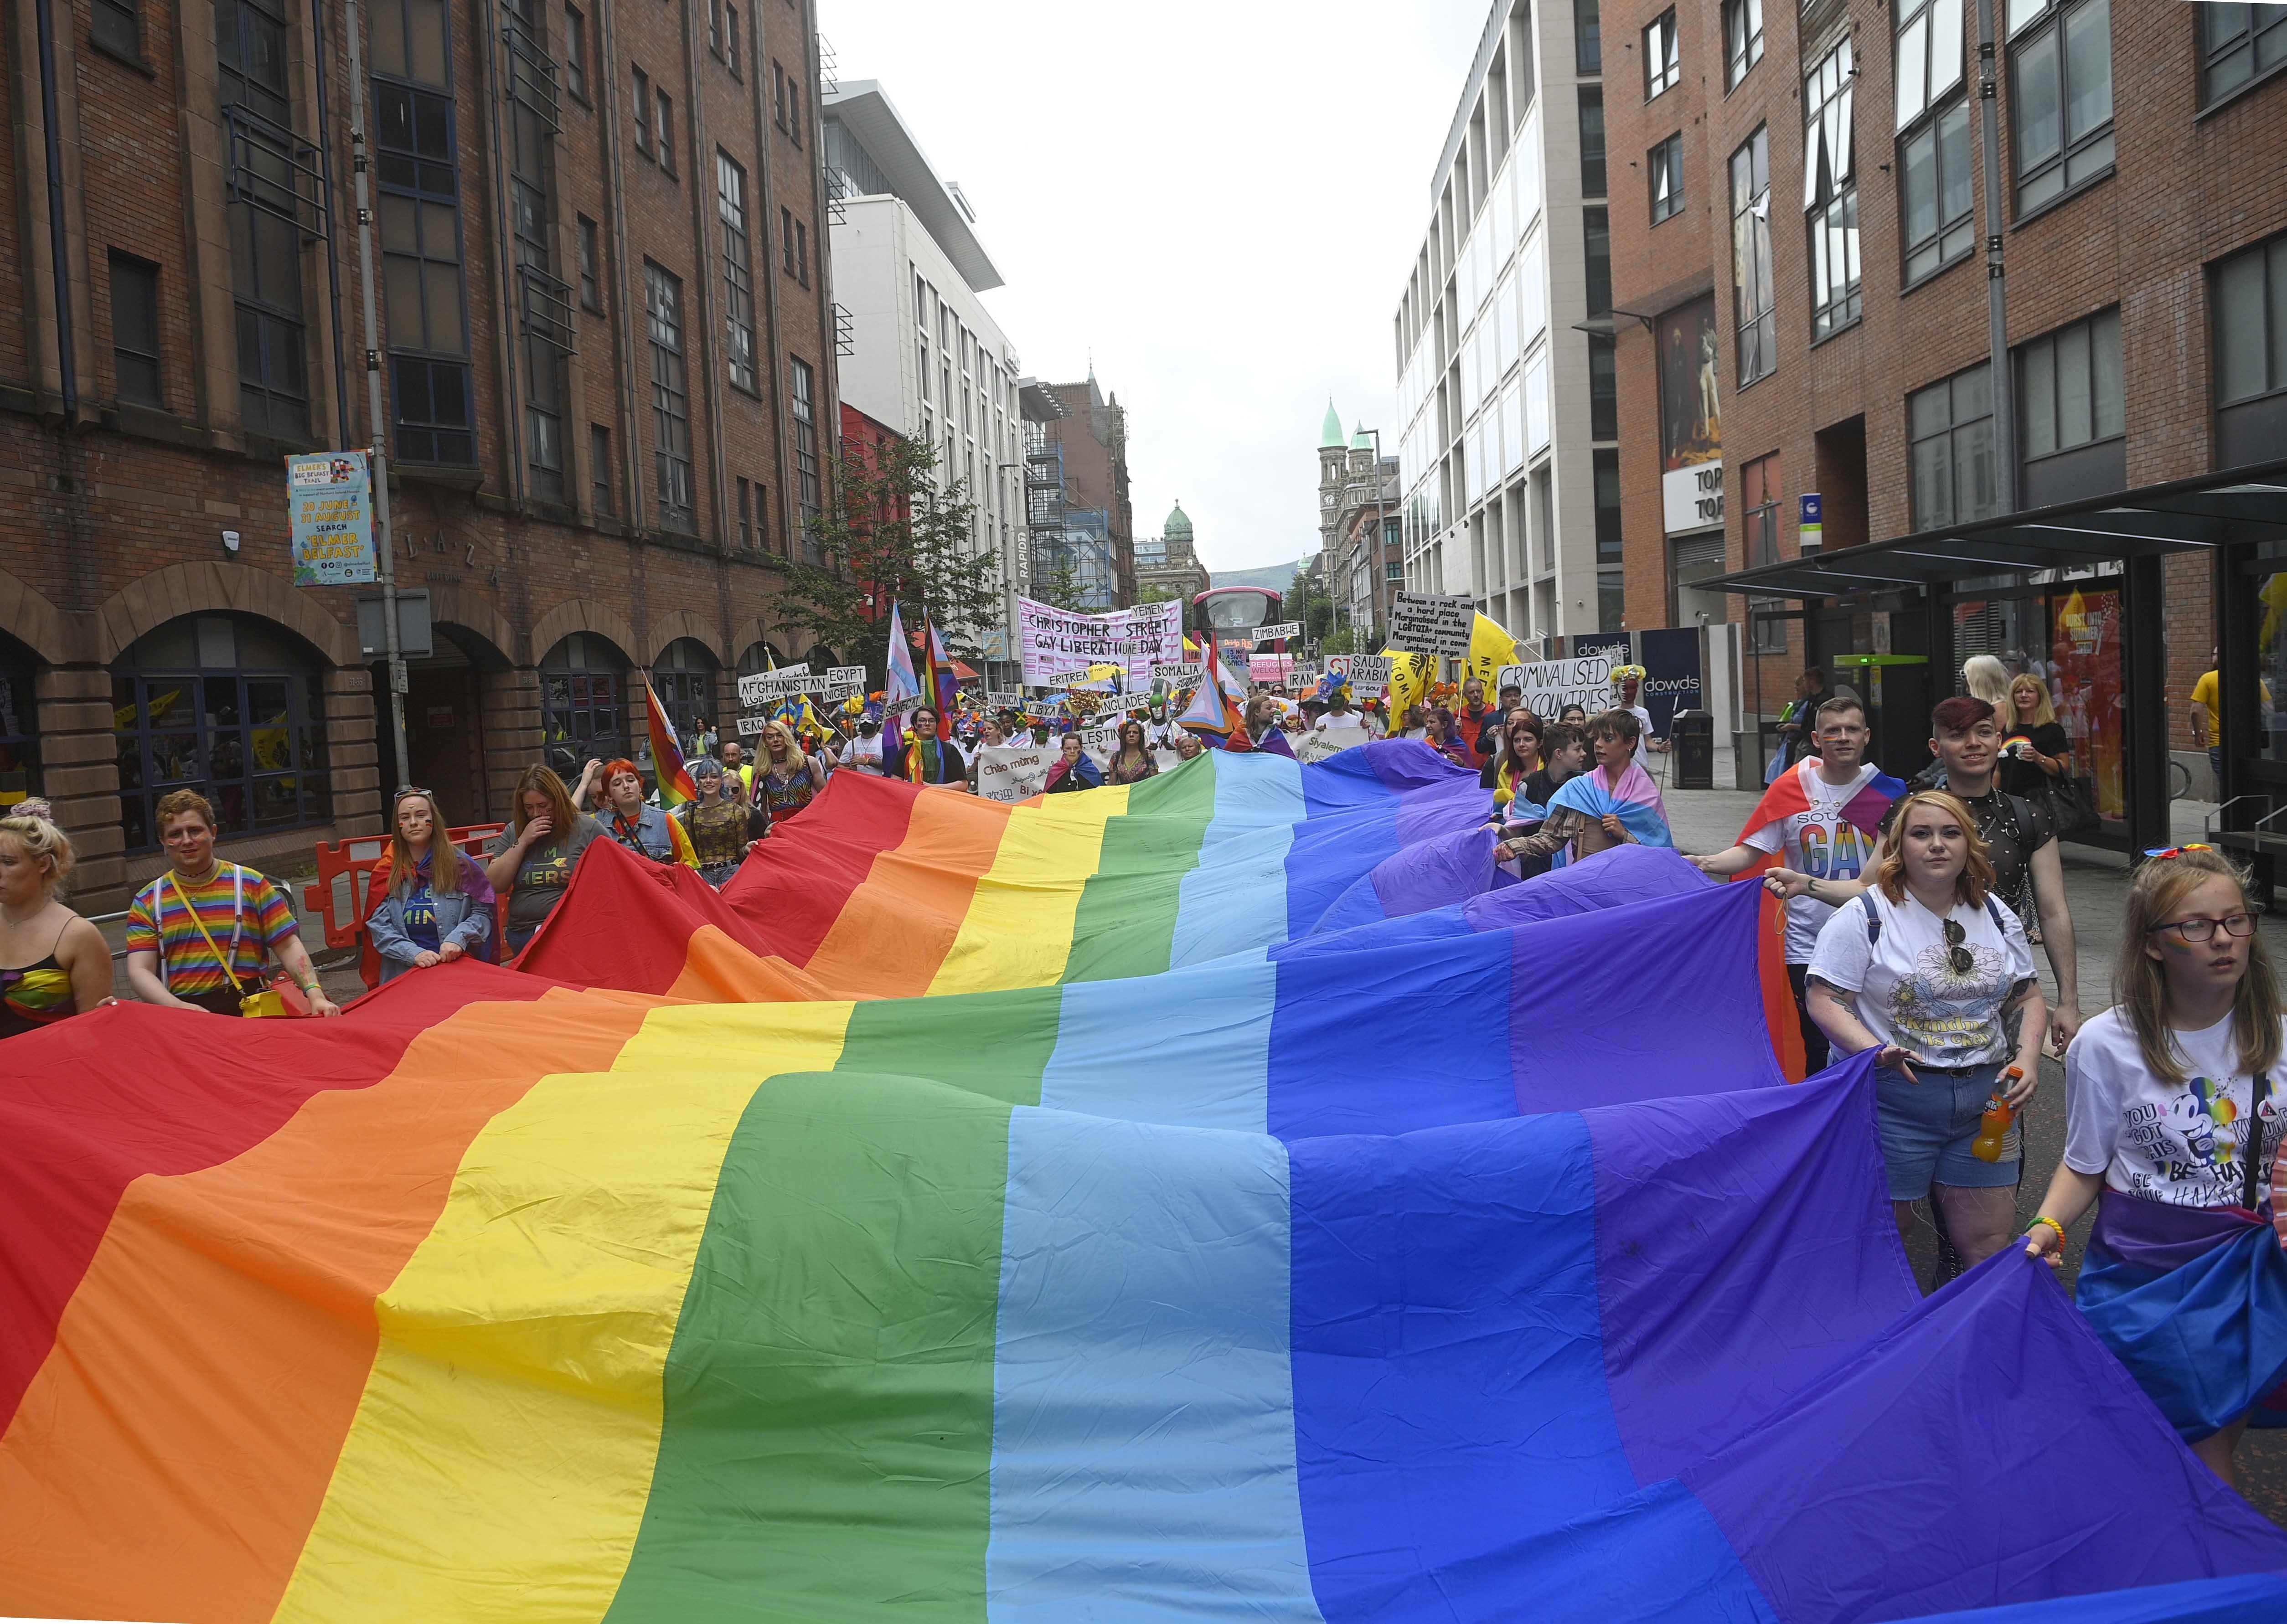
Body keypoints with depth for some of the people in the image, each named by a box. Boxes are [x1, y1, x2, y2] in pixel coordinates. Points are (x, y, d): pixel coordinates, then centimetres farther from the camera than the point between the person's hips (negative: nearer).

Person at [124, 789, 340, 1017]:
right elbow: (139, 972, 5)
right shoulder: (146, 902, 15)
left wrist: (315, 995, -9)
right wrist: (178, 1007, -15)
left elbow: (289, 947, 8)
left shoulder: (251, 884, 12)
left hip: (246, 1009, -3)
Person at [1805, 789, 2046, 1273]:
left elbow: (2027, 997, 17)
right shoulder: (1865, 917, -7)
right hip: (1893, 1101, -4)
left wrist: (2028, 1058, 0)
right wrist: (1876, 1051, -26)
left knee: (1990, 1242, 6)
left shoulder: (1997, 916, 11)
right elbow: (1825, 1000, -11)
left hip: (1984, 1101, 5)